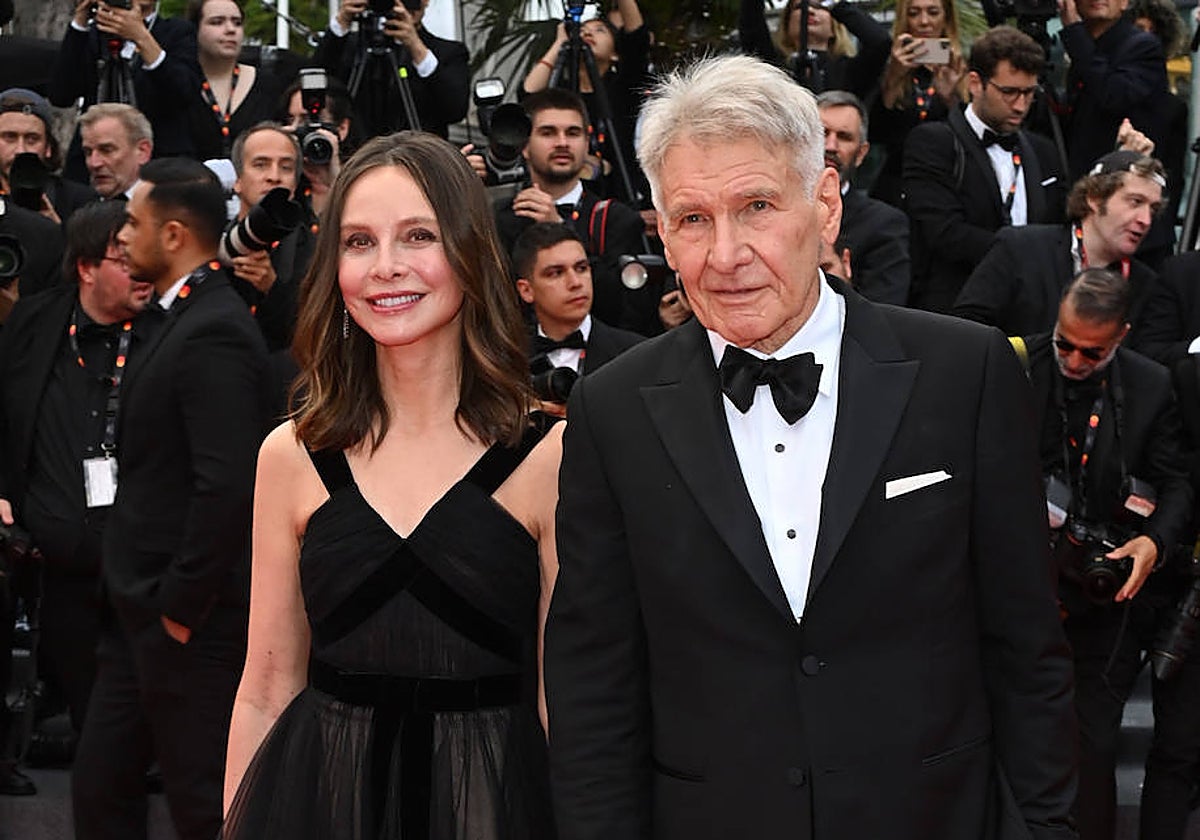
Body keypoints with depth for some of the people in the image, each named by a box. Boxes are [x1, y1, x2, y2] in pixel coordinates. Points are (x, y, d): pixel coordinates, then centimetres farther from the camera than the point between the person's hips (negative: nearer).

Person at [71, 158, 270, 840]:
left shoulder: (213, 331, -18)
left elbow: (228, 484, -26)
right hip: (144, 612, 10)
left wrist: (181, 606, -19)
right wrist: (141, 601, 13)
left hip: (188, 622, -10)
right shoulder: (185, 318, 14)